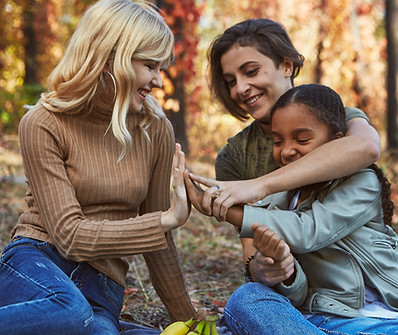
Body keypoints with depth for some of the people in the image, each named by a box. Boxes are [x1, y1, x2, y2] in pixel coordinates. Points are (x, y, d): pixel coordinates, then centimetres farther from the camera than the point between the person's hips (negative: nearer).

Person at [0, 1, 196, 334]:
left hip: (103, 289, 3)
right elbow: (69, 234, -14)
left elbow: (157, 240, 13)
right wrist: (168, 219, -17)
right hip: (38, 262, -3)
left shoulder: (156, 130, 4)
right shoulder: (43, 125, -8)